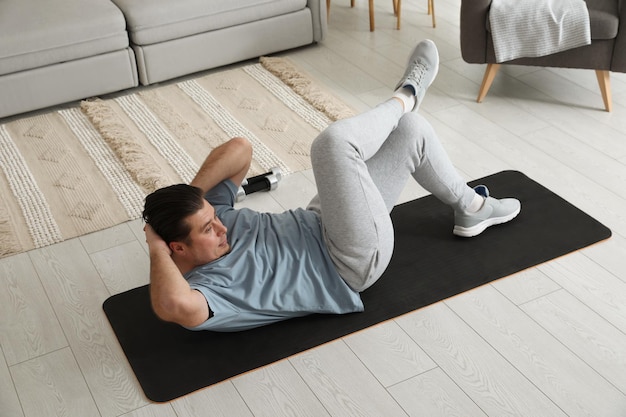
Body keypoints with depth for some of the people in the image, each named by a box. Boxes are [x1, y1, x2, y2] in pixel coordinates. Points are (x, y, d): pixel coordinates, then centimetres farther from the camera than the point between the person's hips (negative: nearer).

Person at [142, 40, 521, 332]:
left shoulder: (207, 216, -2)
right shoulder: (197, 287, -25)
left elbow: (239, 149, -4)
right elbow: (174, 305, -51)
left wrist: (187, 198, -13)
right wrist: (158, 250, -33)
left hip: (319, 226, 9)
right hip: (356, 266, -8)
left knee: (414, 130, 6)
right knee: (335, 142, -28)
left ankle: (470, 206, 29)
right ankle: (404, 97, 6)